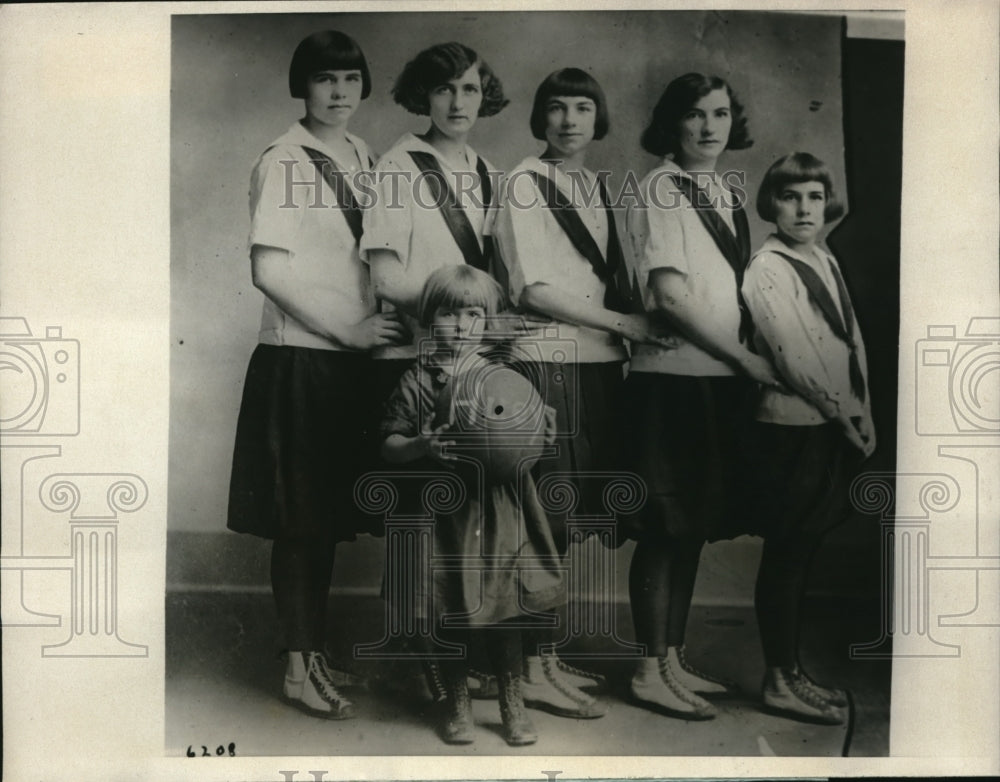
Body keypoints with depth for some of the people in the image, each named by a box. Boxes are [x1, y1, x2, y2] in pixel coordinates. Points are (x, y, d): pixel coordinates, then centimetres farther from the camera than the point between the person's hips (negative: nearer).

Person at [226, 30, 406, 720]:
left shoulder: (363, 157, 13)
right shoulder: (284, 161, -6)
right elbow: (269, 269, -13)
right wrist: (348, 327, -14)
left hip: (353, 355, 6)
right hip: (300, 356, -6)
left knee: (329, 513, 13)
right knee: (300, 517, 2)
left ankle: (316, 654, 27)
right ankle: (301, 666, 16)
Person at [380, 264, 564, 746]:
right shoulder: (416, 382, 0)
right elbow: (389, 445, 0)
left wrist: (543, 432, -12)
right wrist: (422, 445, -19)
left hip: (497, 511, 1)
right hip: (443, 511, 0)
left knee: (504, 610, 6)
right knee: (449, 613, 9)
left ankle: (512, 703, 25)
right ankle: (457, 704, 28)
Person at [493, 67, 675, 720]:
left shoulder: (599, 186, 18)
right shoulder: (526, 183, -3)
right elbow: (535, 290, -11)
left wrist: (632, 332, 3)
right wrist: (623, 322, -10)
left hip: (599, 360, 7)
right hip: (549, 360, -7)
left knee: (565, 517, 10)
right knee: (548, 518, -6)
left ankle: (549, 658, 21)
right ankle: (535, 670, 4)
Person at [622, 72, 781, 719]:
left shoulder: (729, 190, 16)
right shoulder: (661, 187, -6)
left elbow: (737, 287, 16)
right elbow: (670, 294, -15)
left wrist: (746, 361, 3)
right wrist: (745, 357, -10)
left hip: (724, 377, 7)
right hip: (674, 375, -7)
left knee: (694, 525, 12)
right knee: (666, 527, -2)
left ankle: (675, 660, 23)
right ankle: (651, 671, 10)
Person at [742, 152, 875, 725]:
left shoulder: (827, 262, 14)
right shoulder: (768, 270, -11)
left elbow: (854, 342, 14)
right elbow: (796, 357, -17)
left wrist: (865, 416, 5)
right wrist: (850, 416, -10)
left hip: (837, 430, 8)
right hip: (793, 428, -8)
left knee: (801, 552, 14)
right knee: (787, 555, -1)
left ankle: (791, 672, 25)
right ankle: (782, 682, 11)